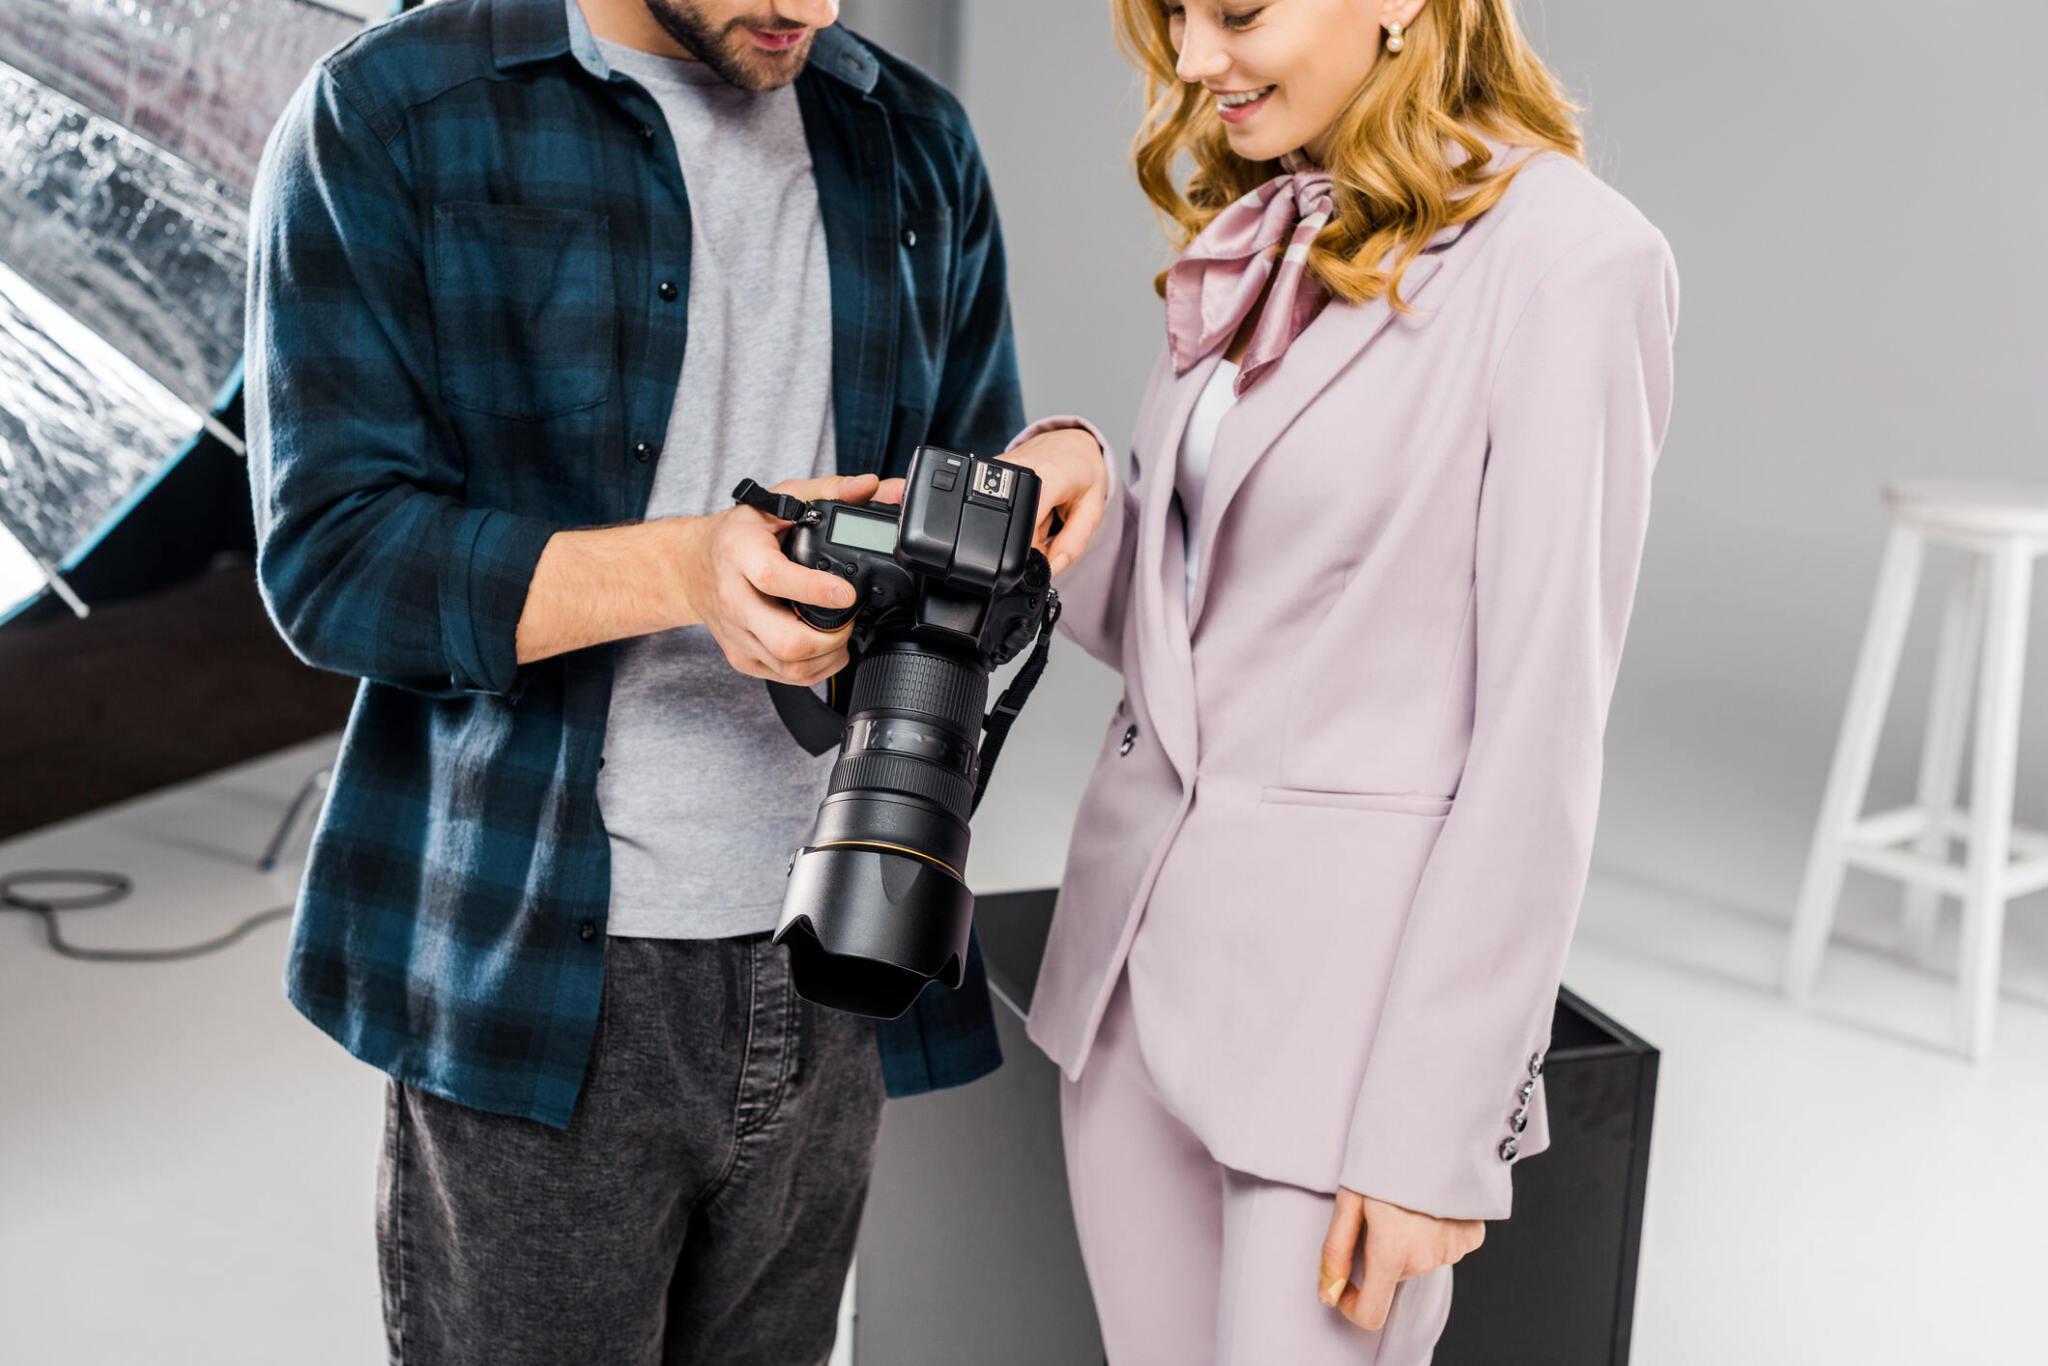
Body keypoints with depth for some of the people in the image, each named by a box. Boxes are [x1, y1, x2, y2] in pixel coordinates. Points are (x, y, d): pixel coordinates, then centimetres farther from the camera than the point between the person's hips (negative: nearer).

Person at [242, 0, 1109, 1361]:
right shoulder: (384, 117, -4)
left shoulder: (920, 144, 10)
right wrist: (688, 567, -24)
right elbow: (327, 557, -11)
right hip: (535, 980, -4)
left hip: (834, 970, 4)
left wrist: (1040, 478, -7)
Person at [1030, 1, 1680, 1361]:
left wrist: (1433, 1131, -15)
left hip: (1351, 979, -7)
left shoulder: (1567, 257, -14)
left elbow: (1540, 730, -16)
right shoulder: (1257, 237, 9)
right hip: (1137, 936, 7)